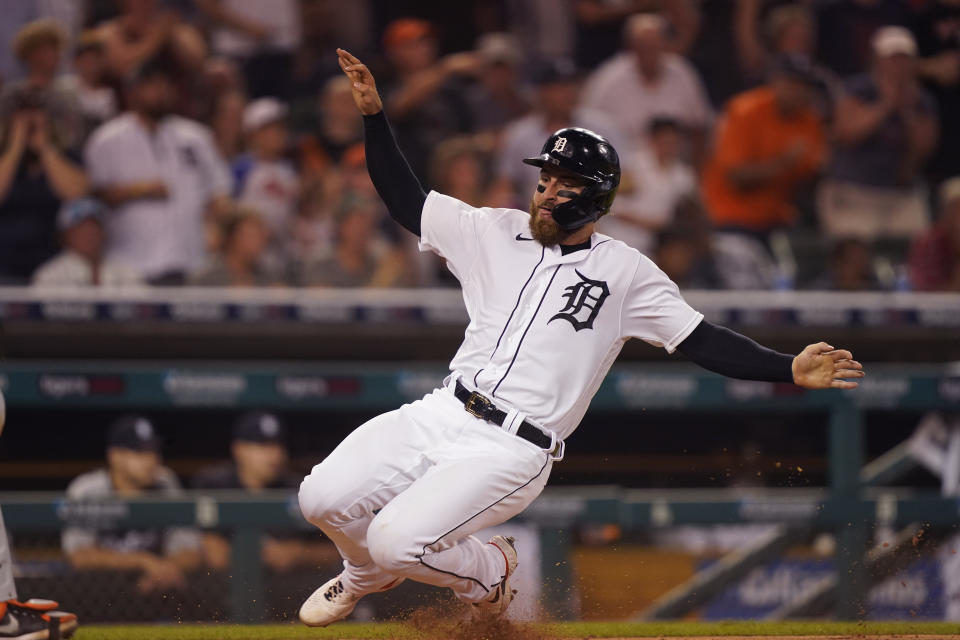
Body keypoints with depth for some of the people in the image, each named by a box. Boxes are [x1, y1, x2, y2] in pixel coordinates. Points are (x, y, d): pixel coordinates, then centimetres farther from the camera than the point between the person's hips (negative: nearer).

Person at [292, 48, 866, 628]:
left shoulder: (625, 271, 2)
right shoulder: (495, 232, 13)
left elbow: (703, 342, -1)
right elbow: (405, 199, 16)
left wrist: (791, 370, -13)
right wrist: (374, 114, 5)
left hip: (513, 451, -5)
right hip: (443, 414, 5)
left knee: (400, 539, -23)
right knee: (325, 498, -9)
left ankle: (487, 571, 13)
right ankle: (368, 575, 27)